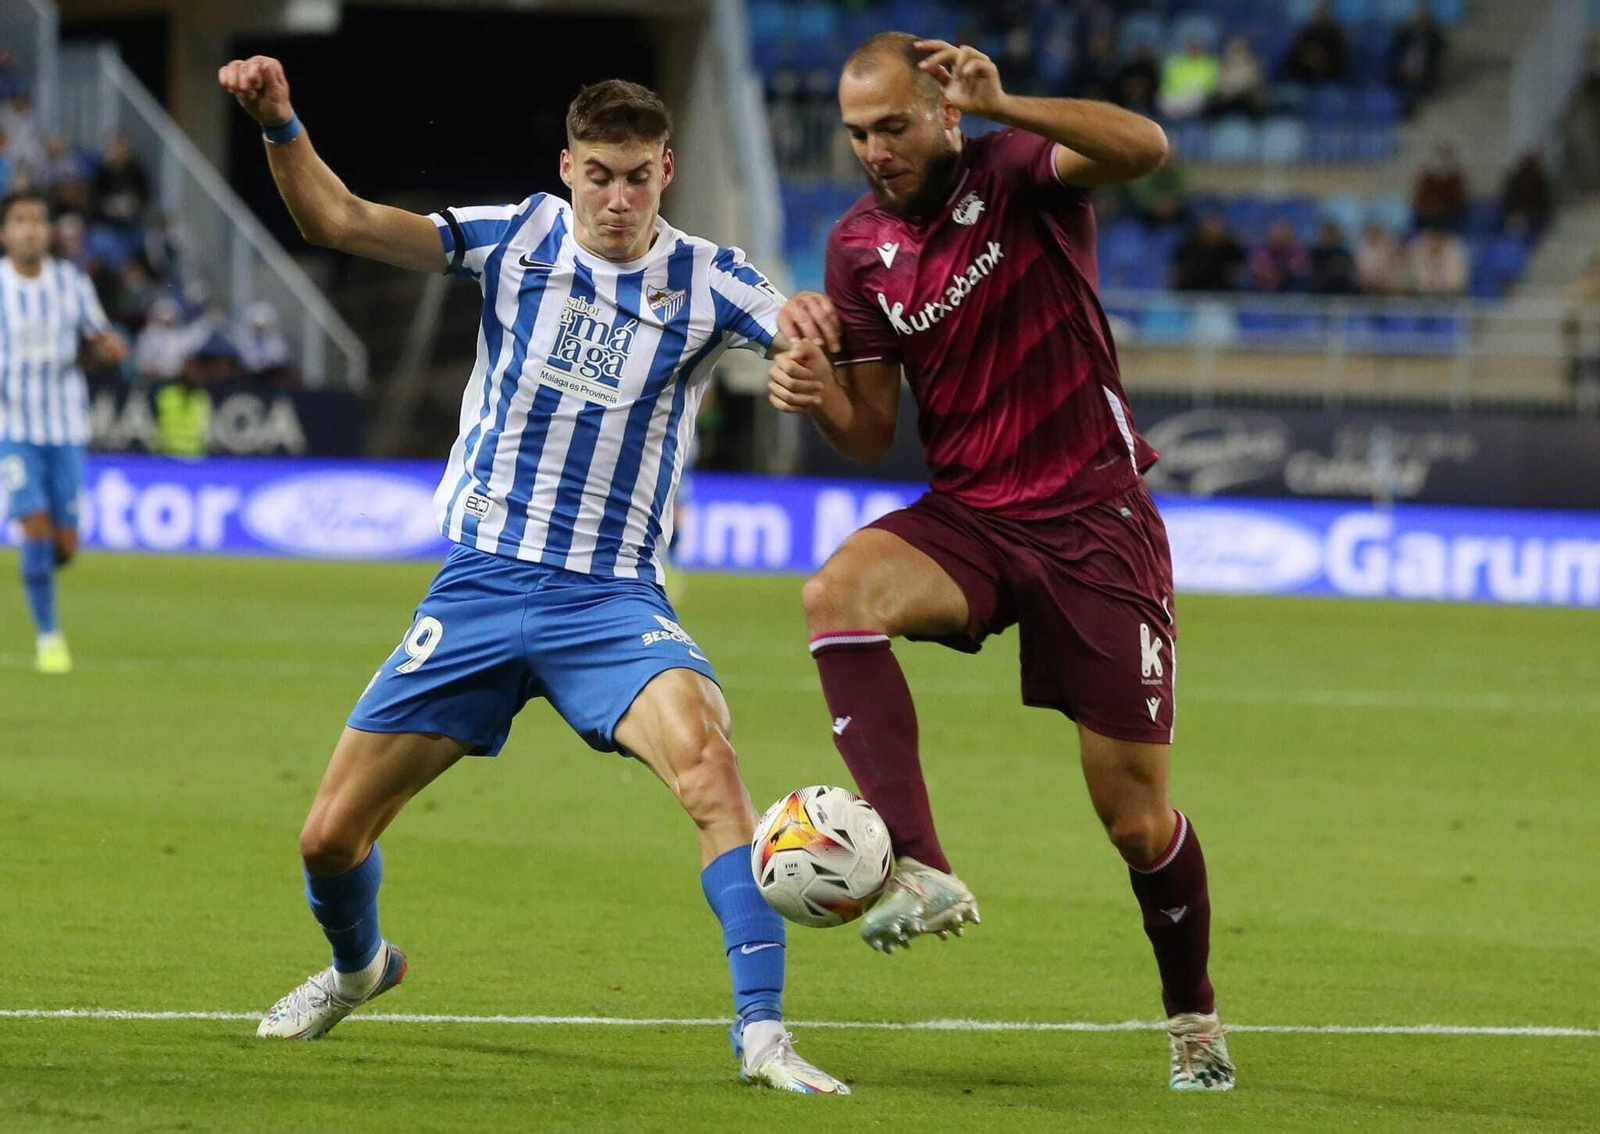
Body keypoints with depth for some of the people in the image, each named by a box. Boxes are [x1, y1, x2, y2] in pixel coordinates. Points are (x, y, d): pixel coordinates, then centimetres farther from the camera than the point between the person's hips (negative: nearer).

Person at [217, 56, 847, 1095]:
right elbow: (337, 220, -6)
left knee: (704, 748, -33)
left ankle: (762, 1032, -31)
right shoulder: (517, 240, -2)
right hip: (481, 581, 2)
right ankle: (358, 965, 40)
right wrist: (280, 126, -23)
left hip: (613, 598, -2)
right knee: (331, 839, 4)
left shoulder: (705, 279, -4)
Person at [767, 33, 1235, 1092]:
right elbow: (873, 434, 8)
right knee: (840, 590, -31)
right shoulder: (859, 247, 4)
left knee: (1138, 818, -2)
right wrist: (816, 387, -14)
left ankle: (1194, 1016, 25)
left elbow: (1145, 147, -29)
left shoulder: (1018, 174, -8)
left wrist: (1000, 105, -41)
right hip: (969, 517, 3)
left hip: (1097, 522, -3)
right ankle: (922, 872, -35)